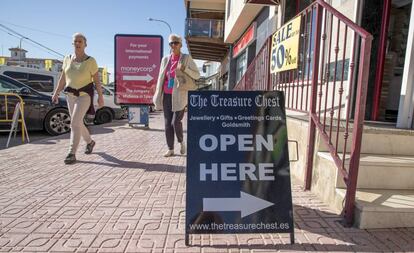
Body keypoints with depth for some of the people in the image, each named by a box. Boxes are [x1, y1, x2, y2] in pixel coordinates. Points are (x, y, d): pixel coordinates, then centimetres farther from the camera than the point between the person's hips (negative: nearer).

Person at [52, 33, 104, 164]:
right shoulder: (67, 59, 8)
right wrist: (56, 93, 6)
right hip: (71, 95, 6)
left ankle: (72, 154, -11)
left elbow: (96, 80, -5)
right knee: (77, 123, 13)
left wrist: (100, 96, -7)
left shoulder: (90, 61, -6)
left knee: (75, 122, -16)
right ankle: (90, 142, 38)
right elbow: (63, 78, 12)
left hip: (85, 95, -6)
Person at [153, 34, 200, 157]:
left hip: (179, 96, -4)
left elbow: (197, 75, -3)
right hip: (167, 96, 4)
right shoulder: (165, 59, 9)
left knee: (175, 122, -13)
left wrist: (184, 69, -20)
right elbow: (161, 78, 12)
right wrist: (157, 96, 8)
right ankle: (170, 149, 13)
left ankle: (181, 141, 17)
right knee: (167, 123, 3)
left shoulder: (186, 58, -1)